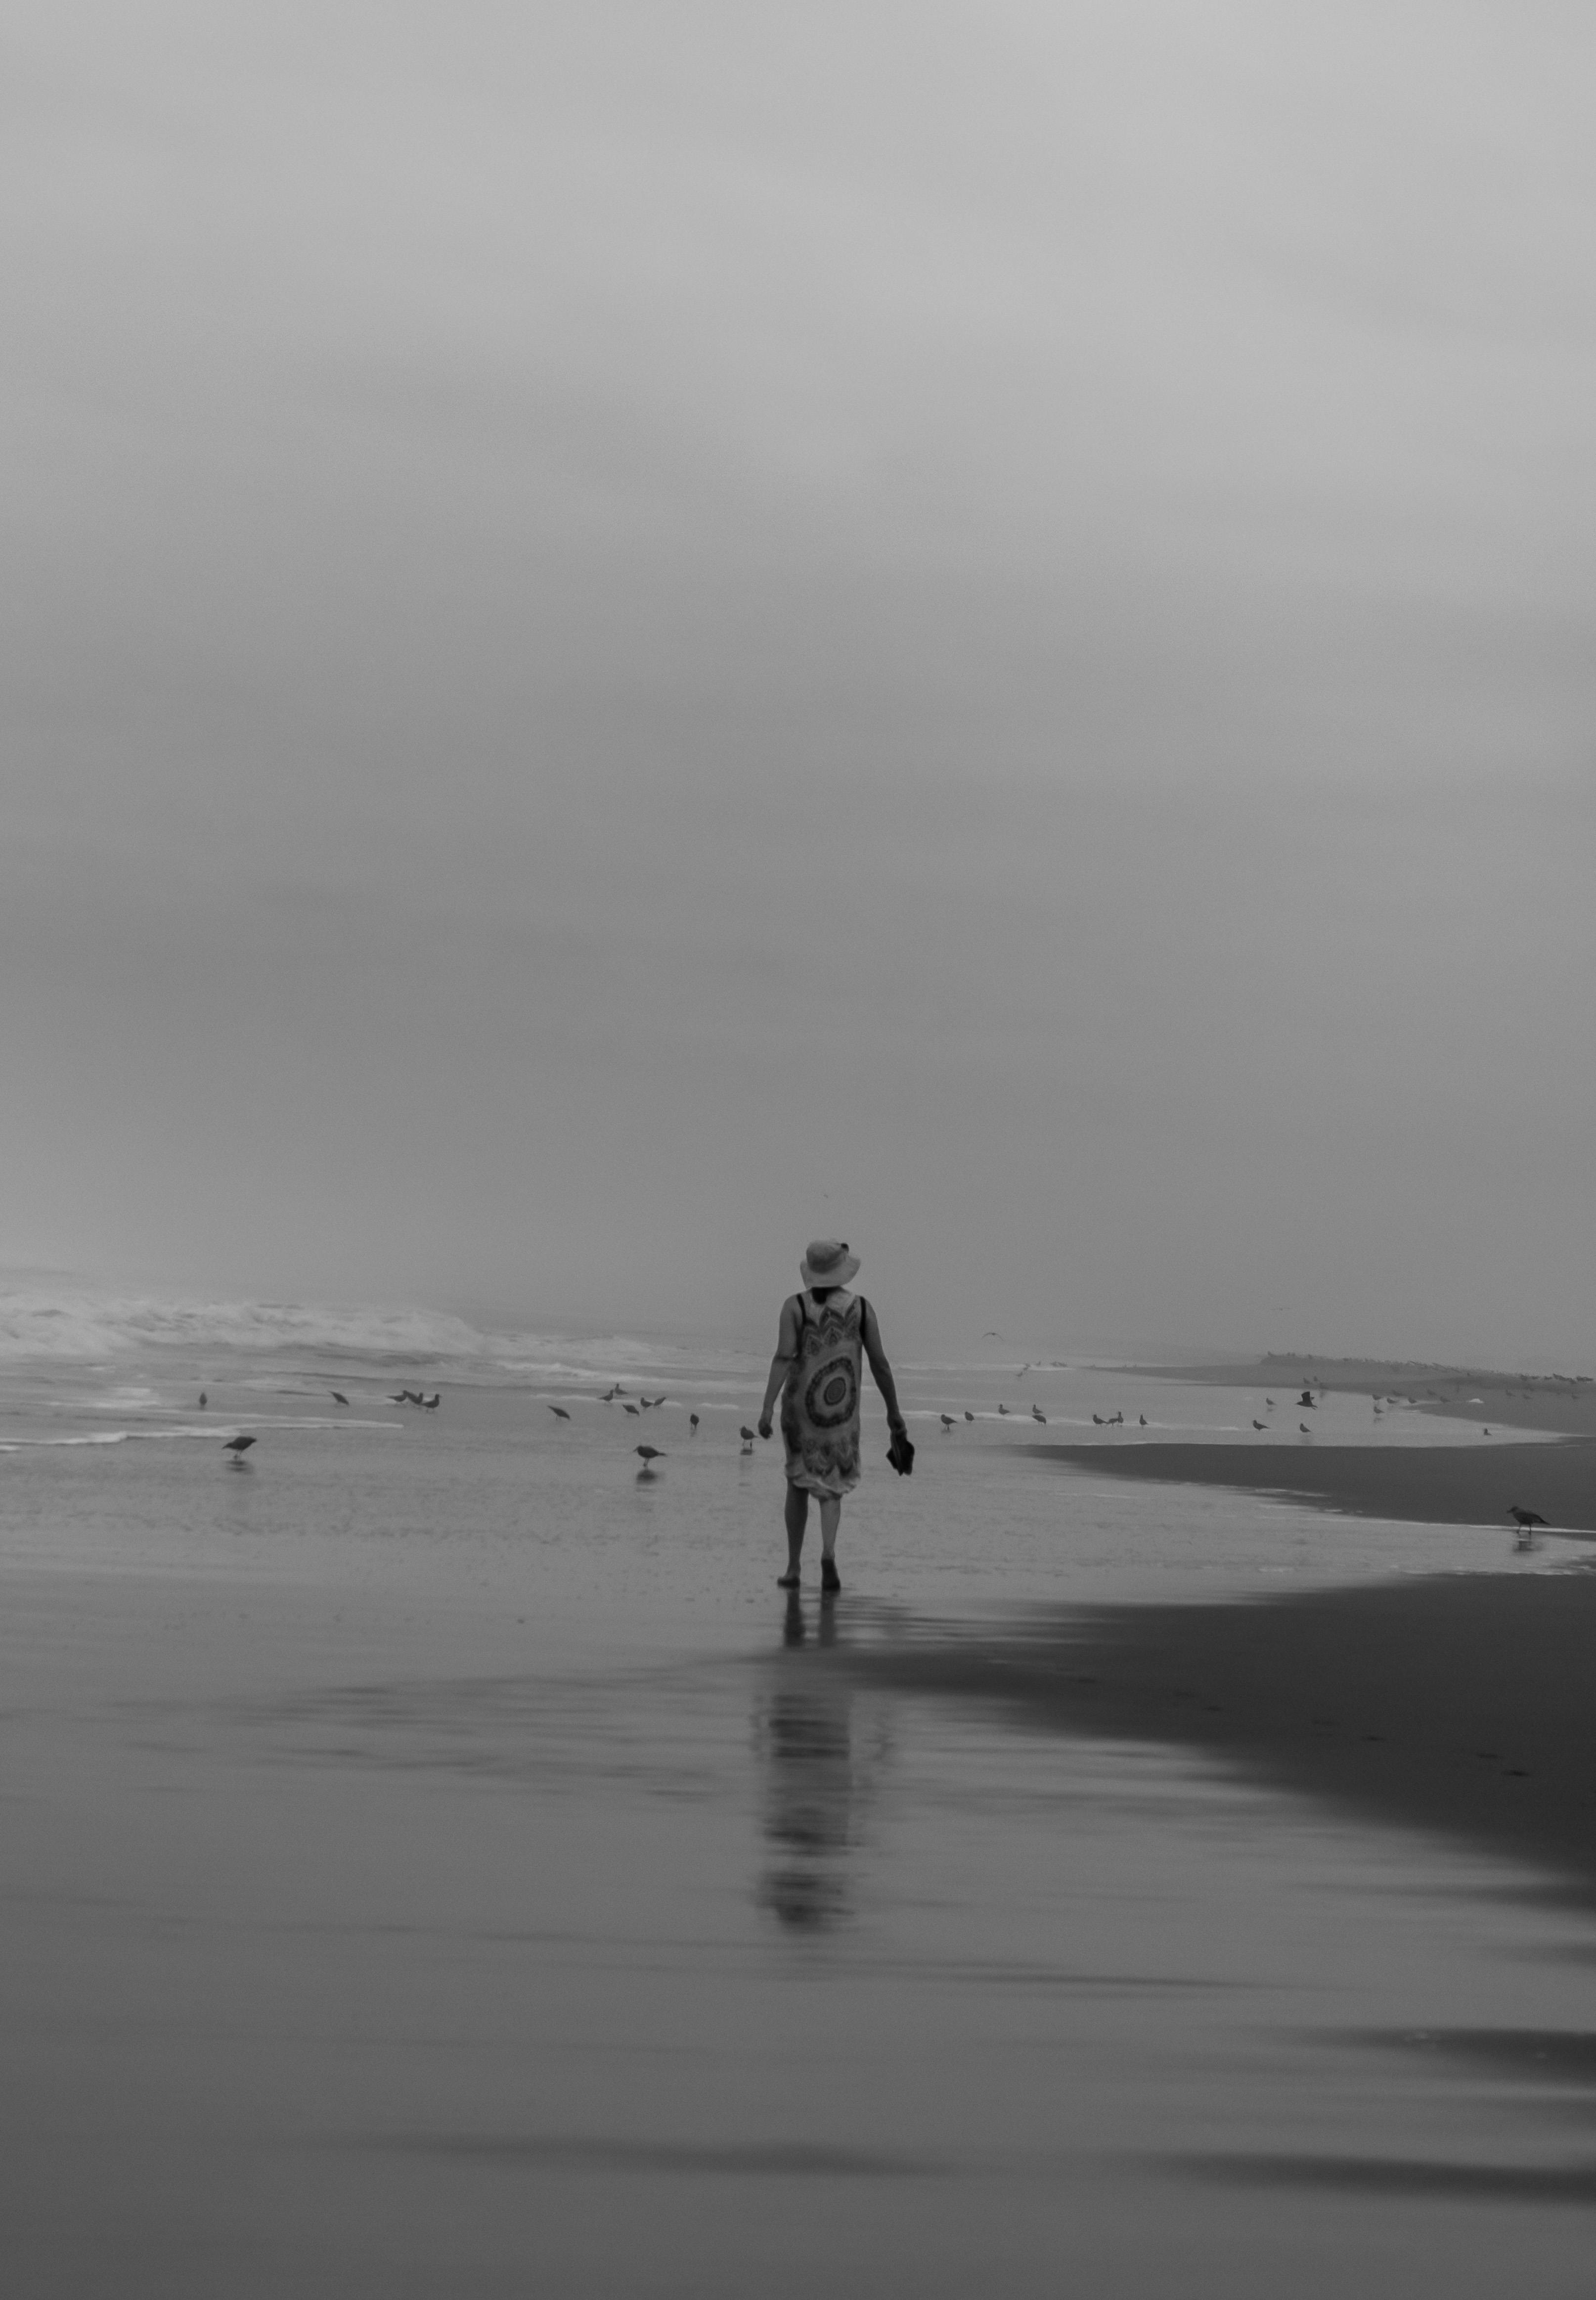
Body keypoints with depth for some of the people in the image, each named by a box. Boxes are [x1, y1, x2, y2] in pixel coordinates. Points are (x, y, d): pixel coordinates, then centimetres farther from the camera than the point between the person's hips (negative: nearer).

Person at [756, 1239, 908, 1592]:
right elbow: (880, 1363, -1)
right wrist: (894, 1411, 8)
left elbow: (784, 1357, -18)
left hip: (800, 1404, 0)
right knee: (831, 1487, 11)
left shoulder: (795, 1306, -6)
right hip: (842, 1410, 1)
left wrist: (767, 1407, -21)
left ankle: (793, 1568, 16)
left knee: (799, 1482, 17)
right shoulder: (861, 1307, -2)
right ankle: (828, 1554, -17)